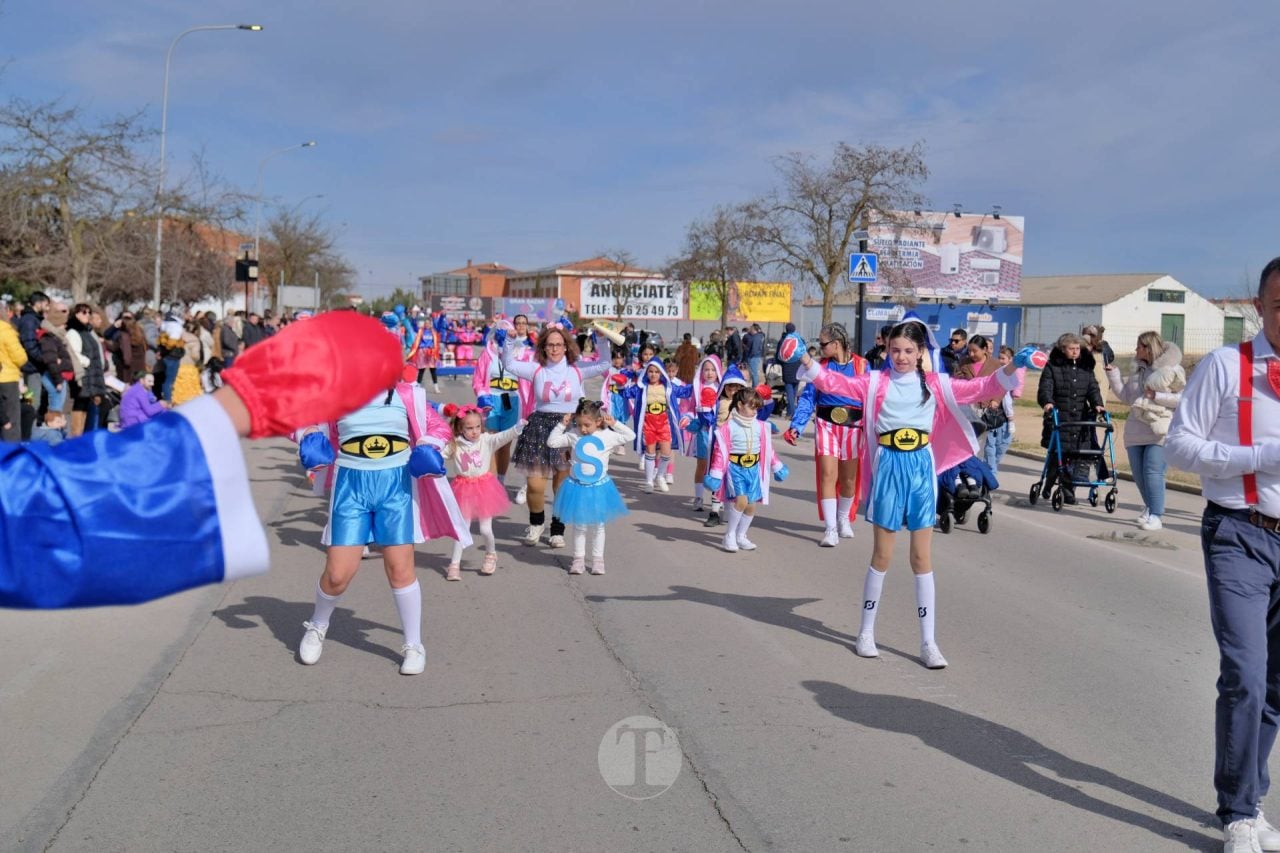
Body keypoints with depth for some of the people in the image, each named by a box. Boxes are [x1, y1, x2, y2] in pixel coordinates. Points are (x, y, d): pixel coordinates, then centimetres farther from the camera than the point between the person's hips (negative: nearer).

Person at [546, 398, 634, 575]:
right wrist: (562, 425, -7)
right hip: (577, 487, 0)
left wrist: (614, 424, -8)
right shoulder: (572, 436, -5)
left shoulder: (608, 436, -6)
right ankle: (578, 558, 16)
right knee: (579, 526, 8)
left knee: (598, 526, 9)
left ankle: (598, 559, 18)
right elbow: (552, 442, -2)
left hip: (599, 488, 0)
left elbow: (630, 436, -2)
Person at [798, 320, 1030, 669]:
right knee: (882, 556, 6)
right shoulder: (875, 382, 1)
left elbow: (982, 389, 4)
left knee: (922, 558, 4)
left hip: (921, 469, 1)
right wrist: (805, 359, -22)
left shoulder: (937, 384, 5)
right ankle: (866, 632, 21)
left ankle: (928, 642, 10)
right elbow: (834, 382, -7)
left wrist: (1013, 366, -10)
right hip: (889, 469, -1)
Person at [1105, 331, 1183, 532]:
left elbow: (1182, 398, -11)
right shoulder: (1137, 369, 15)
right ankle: (1150, 508, 29)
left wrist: (1156, 396, -17)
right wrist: (1113, 373, 8)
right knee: (1138, 472, 10)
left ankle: (1155, 515, -8)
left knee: (1153, 471, -14)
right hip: (1136, 430, 7)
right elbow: (1125, 396, 13)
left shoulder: (1172, 369, -5)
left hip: (1160, 430, -7)